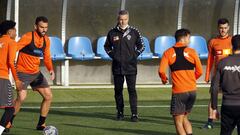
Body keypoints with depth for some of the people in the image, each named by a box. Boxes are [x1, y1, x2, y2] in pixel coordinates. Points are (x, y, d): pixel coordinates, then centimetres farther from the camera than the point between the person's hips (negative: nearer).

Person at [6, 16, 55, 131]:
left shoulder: (46, 40, 4)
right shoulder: (28, 37, -17)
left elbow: (47, 57, 13)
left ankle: (41, 124, 15)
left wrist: (51, 70, -5)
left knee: (48, 96, 2)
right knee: (21, 97, -21)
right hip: (23, 72, -7)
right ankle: (9, 122, -2)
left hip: (36, 73, 7)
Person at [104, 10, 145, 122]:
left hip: (130, 66, -2)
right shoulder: (112, 33, 4)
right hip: (117, 66, 2)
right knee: (118, 90, 7)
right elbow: (107, 46, 18)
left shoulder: (134, 32, 0)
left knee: (132, 90, -5)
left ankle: (134, 113, -4)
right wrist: (112, 55, 5)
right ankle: (120, 112, 16)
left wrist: (134, 56, -1)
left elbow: (141, 46, 9)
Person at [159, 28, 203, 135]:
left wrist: (164, 79, 12)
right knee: (184, 118, 19)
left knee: (178, 121, 3)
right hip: (192, 90, 3)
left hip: (178, 91, -3)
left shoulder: (168, 52, 0)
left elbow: (161, 71, -10)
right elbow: (199, 71, 5)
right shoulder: (191, 52, 3)